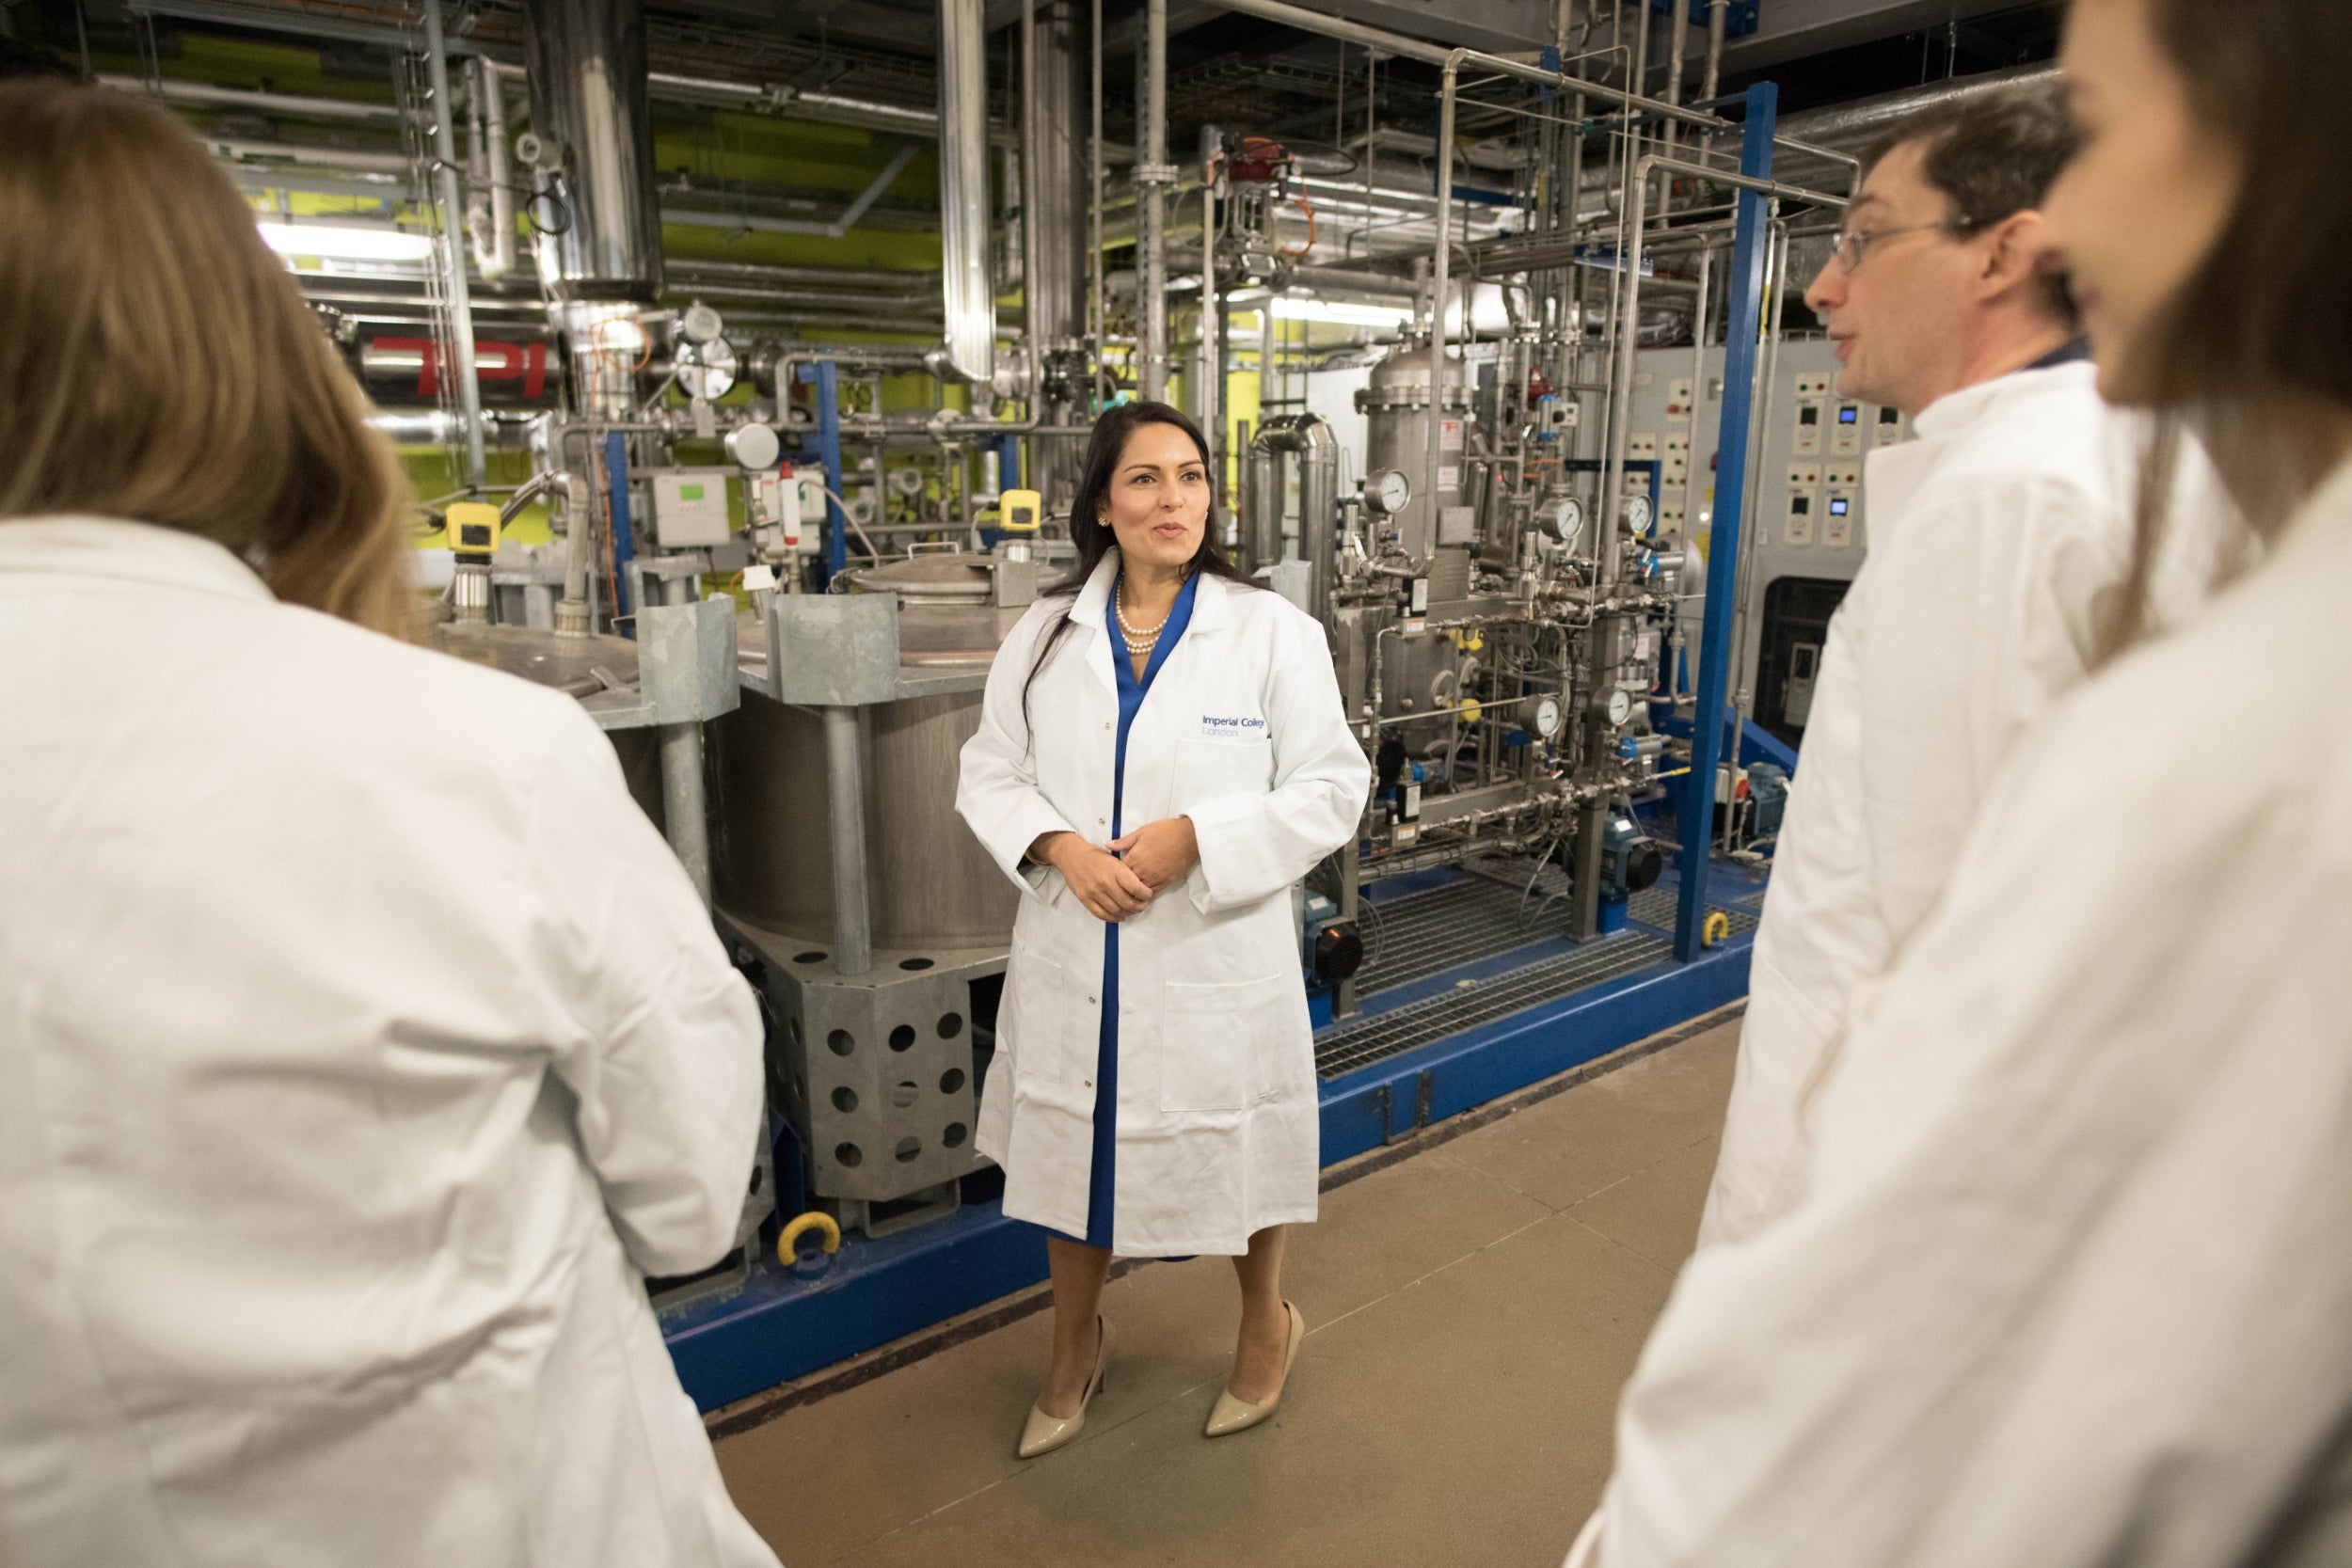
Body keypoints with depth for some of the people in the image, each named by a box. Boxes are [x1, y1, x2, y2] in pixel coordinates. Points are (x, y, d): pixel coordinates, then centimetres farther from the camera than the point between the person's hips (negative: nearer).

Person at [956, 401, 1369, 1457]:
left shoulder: (1273, 633, -7)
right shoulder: (1045, 635, 2)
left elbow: (1330, 790, -7)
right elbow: (989, 773, 5)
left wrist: (1196, 836, -20)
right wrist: (1060, 845, -14)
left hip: (1215, 959, -3)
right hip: (1074, 958, 3)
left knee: (1232, 1158, 15)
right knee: (1071, 1158, 19)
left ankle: (1266, 1327, 47)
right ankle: (1075, 1350, 47)